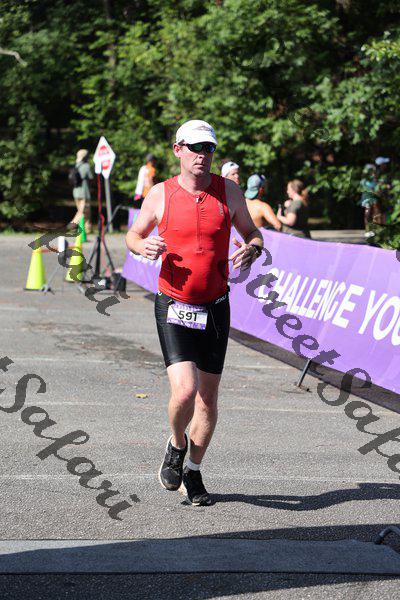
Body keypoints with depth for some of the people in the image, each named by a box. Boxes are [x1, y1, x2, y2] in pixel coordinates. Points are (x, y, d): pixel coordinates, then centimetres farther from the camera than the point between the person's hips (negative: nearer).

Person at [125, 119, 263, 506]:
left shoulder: (228, 192, 1)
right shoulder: (160, 194, -3)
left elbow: (252, 234, 13)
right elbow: (133, 235, 12)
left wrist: (251, 249, -11)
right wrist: (145, 247, -12)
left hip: (216, 310, 3)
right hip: (173, 310, -2)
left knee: (208, 399, 8)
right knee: (184, 391, -19)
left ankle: (194, 473, 28)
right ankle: (176, 446, 13)